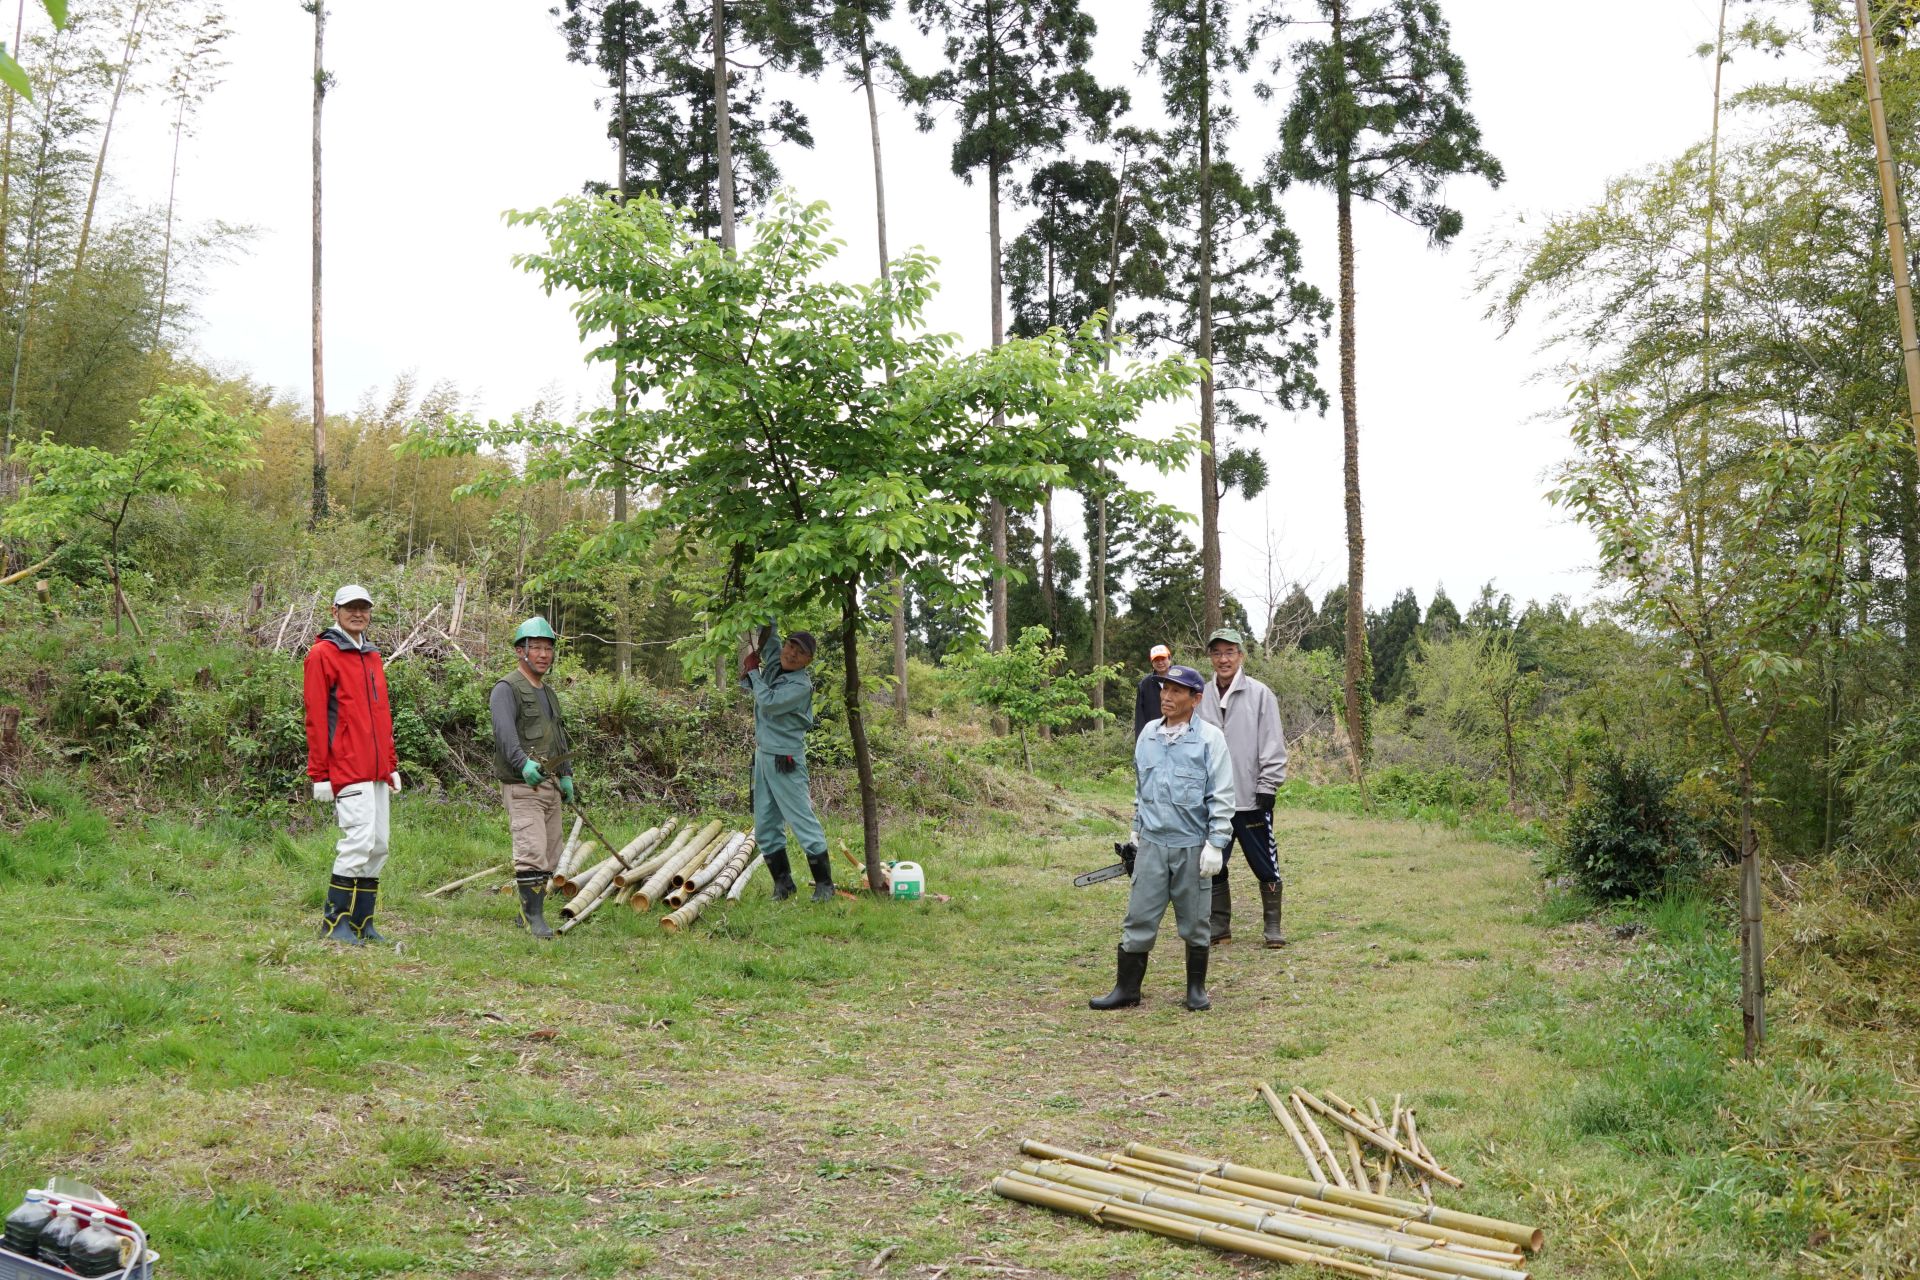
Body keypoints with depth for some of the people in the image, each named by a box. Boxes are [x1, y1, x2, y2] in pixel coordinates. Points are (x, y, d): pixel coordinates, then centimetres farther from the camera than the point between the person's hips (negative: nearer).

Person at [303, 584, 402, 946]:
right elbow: (316, 718, -9)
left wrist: (392, 765, 18)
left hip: (377, 771, 8)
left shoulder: (372, 656, 19)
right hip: (347, 769, -8)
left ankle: (362, 923, 14)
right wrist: (319, 775, -12)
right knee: (359, 842, -12)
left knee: (378, 847, 7)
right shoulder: (323, 654, -4)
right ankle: (335, 922, -1)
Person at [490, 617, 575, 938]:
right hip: (522, 787, -9)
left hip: (550, 785, 9)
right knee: (532, 853, -16)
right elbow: (504, 732, -25)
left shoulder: (548, 694, 21)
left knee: (550, 857, 9)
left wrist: (566, 774, 18)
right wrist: (523, 762, -40)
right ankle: (534, 917, -12)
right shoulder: (506, 690, -8)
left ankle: (528, 913, 17)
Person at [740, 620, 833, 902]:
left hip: (785, 761, -8)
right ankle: (782, 882, 18)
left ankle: (824, 883, 0)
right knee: (765, 827, 10)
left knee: (802, 820, -6)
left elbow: (769, 702, -24)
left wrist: (752, 671, -11)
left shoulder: (801, 685, -15)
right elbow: (768, 632, 14)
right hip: (762, 754, 8)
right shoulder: (773, 662, 7)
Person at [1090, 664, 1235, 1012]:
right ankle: (1127, 988, 12)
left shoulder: (1210, 738, -8)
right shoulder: (1148, 734, 7)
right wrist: (1137, 829, 21)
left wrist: (1216, 844, -13)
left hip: (1192, 847, -4)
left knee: (1194, 923, 9)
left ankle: (1196, 988, 23)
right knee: (1138, 919, 4)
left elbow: (1221, 797, -9)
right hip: (1151, 843, 4)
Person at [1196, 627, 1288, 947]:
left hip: (1251, 797, -4)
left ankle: (1272, 925, 16)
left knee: (1265, 864, 3)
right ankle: (1219, 925, 22)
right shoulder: (1202, 697, 6)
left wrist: (1267, 788, -9)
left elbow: (1272, 745, -5)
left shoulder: (1259, 694, -4)